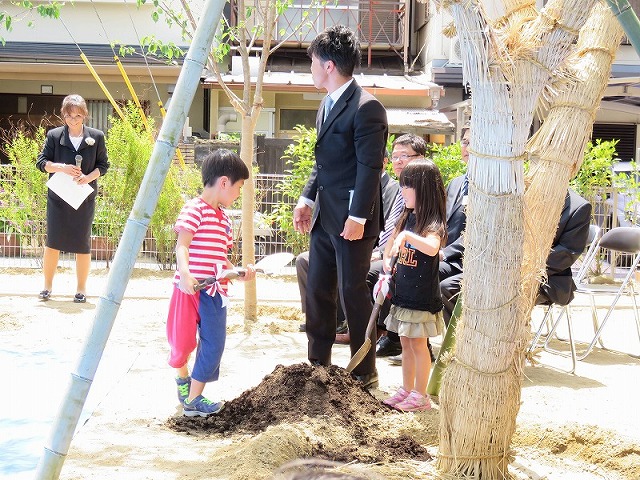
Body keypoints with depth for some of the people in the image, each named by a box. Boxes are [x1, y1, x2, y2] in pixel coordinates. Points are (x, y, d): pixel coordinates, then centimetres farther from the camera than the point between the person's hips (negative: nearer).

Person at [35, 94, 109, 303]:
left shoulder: (96, 137, 1)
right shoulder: (54, 135, 0)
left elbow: (103, 165, 4)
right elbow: (41, 162, 1)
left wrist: (89, 177, -15)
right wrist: (62, 168, -17)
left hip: (85, 197, 0)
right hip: (57, 197, 0)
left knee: (83, 244, 3)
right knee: (52, 242, 0)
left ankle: (81, 289, 14)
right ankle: (47, 286, 14)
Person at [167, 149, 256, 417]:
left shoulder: (224, 219, 18)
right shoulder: (194, 210, -10)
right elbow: (182, 245, -20)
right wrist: (185, 274, -35)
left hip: (215, 290, 8)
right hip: (190, 288, -7)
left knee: (213, 343, 0)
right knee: (183, 342, 3)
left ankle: (193, 399, 7)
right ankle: (182, 376, 31)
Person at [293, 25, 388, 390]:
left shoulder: (366, 109, -17)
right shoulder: (328, 104, 13)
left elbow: (369, 167, -19)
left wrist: (357, 218, -20)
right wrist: (307, 199, 11)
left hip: (351, 219, -9)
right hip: (324, 215, 9)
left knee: (353, 293, -1)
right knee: (317, 290, 13)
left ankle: (366, 373, 11)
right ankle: (318, 364, 25)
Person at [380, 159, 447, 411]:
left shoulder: (432, 223, -16)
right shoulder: (407, 218, 8)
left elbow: (432, 248, -38)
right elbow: (391, 245, 23)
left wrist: (407, 236, -44)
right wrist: (387, 267, 10)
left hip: (423, 295, -8)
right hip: (403, 293, 8)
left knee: (418, 343, -1)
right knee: (405, 343, 14)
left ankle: (420, 395, 8)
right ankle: (406, 389, 24)